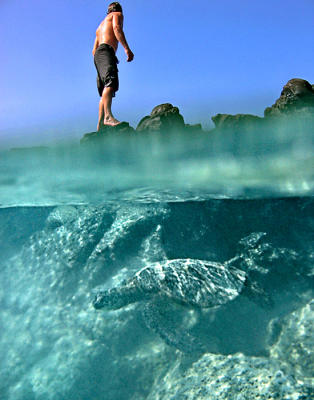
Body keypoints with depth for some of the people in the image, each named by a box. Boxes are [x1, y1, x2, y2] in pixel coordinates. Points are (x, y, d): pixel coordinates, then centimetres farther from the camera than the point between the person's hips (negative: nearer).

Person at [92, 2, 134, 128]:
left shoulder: (101, 25, 38)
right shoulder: (117, 14, 16)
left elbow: (94, 50, 33)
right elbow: (117, 28, -7)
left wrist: (99, 65, 36)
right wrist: (127, 48, -17)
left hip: (97, 55, 9)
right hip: (106, 50, -9)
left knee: (105, 92, 3)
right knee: (111, 82, -29)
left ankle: (100, 125, -5)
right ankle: (108, 116, -51)